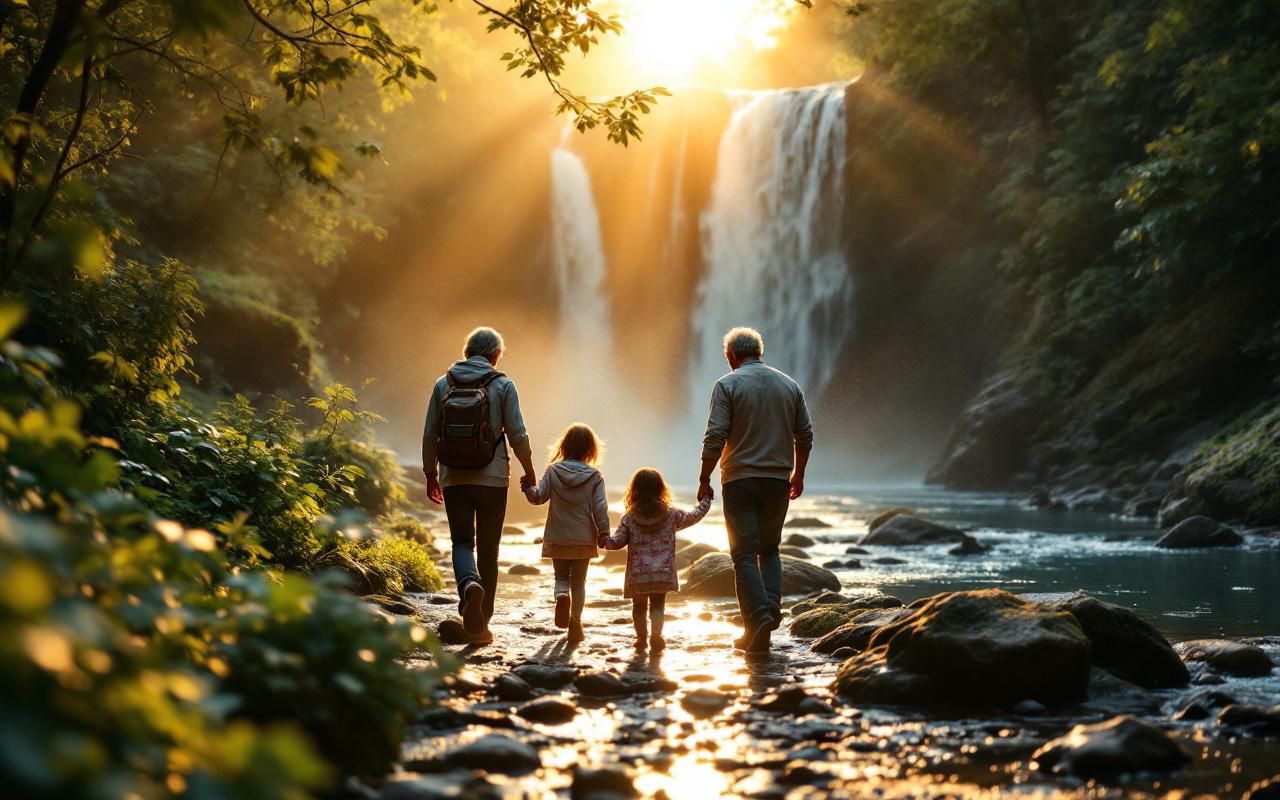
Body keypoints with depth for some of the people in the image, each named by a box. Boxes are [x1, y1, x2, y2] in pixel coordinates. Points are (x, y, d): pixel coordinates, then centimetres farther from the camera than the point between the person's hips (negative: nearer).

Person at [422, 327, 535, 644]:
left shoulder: (443, 384, 4)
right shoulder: (503, 385, -3)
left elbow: (430, 434, 6)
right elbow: (517, 434, -5)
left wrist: (431, 474, 17)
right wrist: (528, 469, 11)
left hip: (453, 479, 1)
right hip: (493, 479, -1)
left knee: (462, 542, 9)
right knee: (488, 550, 8)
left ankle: (469, 583, -24)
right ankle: (480, 624, 9)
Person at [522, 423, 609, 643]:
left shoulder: (553, 471, -4)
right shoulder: (594, 476, -6)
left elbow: (539, 497, -6)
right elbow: (600, 508, -7)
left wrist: (528, 487, 11)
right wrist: (604, 533, 0)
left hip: (557, 537, 0)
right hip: (584, 538, 0)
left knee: (561, 576, 16)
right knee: (579, 581, 12)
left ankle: (562, 595, -17)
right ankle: (575, 624, 8)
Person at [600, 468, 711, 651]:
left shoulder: (629, 519, 0)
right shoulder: (672, 515, 3)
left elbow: (618, 541, -8)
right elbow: (694, 516, 16)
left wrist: (605, 541, 4)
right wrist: (705, 502, 30)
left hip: (637, 574, 0)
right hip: (662, 574, 0)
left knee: (639, 606, 15)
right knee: (657, 604, 5)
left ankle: (641, 637, 17)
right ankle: (656, 633, -15)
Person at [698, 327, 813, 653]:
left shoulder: (727, 385, -5)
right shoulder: (789, 385, 10)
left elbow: (715, 436, -11)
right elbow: (805, 435, 13)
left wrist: (704, 480, -4)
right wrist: (798, 474, 24)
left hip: (740, 481, -4)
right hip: (778, 480, 4)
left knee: (745, 554, -2)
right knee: (770, 549, 20)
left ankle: (758, 619, -15)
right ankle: (772, 605, 3)